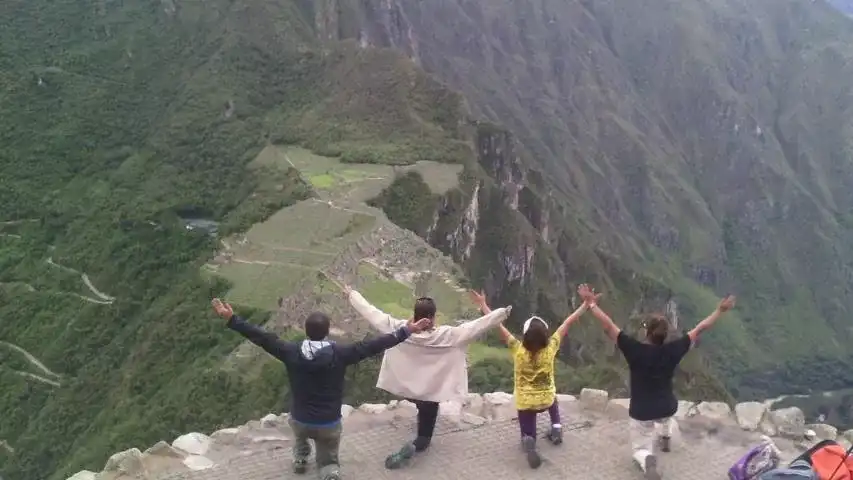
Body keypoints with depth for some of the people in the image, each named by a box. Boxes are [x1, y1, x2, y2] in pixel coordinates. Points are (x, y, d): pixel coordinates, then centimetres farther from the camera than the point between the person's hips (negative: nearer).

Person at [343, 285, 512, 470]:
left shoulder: (398, 329, -22)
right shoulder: (447, 335, -27)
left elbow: (371, 312, -15)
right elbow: (476, 326, -24)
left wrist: (351, 294, -3)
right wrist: (503, 312, -17)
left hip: (405, 388, 4)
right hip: (431, 391, -4)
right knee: (425, 432, 12)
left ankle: (421, 443, 43)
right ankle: (414, 446, -15)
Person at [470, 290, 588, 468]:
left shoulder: (518, 350, -22)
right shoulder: (550, 348, -21)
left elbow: (498, 325, -17)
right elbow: (568, 322, -16)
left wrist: (483, 304, -10)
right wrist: (586, 303, -13)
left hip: (525, 403, -2)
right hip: (546, 400, 2)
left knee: (528, 434, 14)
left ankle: (529, 440, -24)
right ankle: (556, 428, 16)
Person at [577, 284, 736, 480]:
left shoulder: (635, 350, -22)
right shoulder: (673, 350, -15)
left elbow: (609, 326, -20)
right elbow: (699, 329, -6)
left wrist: (592, 304, -11)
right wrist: (720, 310, 5)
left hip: (641, 411, -3)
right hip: (668, 407, 3)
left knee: (640, 449, 13)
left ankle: (648, 460, -20)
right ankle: (665, 438, 53)